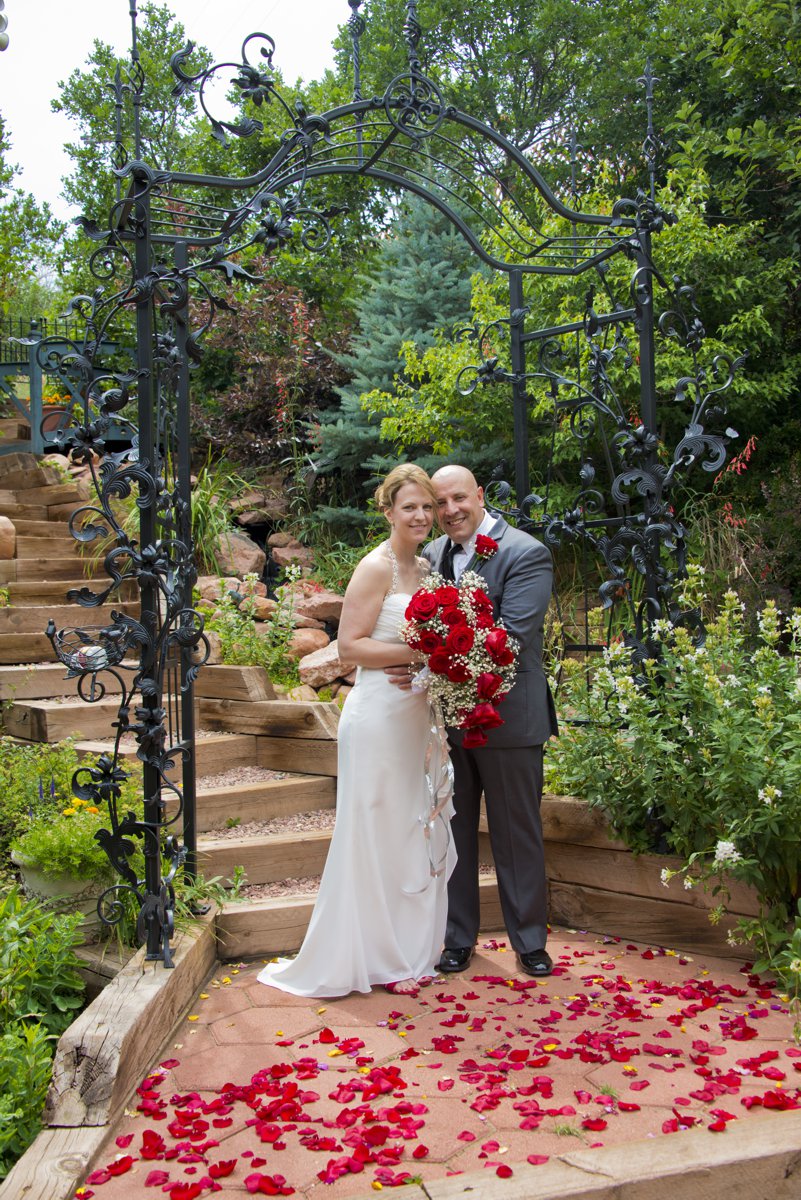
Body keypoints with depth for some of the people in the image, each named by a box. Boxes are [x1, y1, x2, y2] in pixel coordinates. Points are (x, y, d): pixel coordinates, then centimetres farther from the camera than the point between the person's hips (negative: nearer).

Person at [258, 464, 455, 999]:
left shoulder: (426, 568, 12)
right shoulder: (376, 567, -13)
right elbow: (350, 644, -17)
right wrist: (415, 653, -20)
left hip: (417, 718, 9)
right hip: (379, 717, -8)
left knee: (418, 830, 16)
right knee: (380, 833, 3)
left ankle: (412, 947, 31)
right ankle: (379, 958, 18)